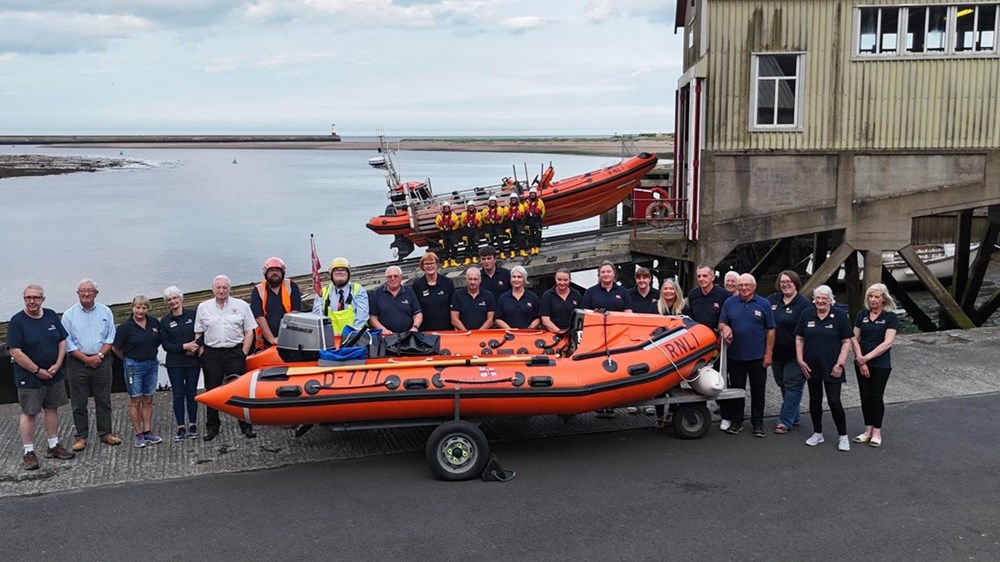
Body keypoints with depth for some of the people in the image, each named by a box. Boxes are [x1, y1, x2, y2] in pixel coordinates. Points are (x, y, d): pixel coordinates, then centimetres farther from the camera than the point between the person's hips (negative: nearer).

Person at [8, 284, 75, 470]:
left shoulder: (51, 316, 4)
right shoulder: (17, 321, -11)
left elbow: (62, 341, 7)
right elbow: (15, 352, -16)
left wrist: (57, 366, -5)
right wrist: (38, 371, -15)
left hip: (54, 375, 5)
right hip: (29, 377, -5)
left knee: (51, 409, 13)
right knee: (29, 413, 1)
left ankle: (53, 446, 24)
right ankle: (28, 452, 10)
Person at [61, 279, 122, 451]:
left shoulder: (105, 312, 4)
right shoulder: (69, 314, -1)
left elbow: (110, 338, 3)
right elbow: (67, 343, -5)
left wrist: (99, 355, -10)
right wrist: (86, 359, -11)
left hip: (102, 361, 1)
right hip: (77, 363, -1)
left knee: (104, 400, 7)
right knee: (79, 403, 4)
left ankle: (105, 433, 17)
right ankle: (81, 436, 13)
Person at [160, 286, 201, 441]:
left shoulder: (192, 315, 1)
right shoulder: (165, 321, 2)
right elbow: (165, 345, -2)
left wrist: (195, 347, -14)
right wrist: (184, 346, -13)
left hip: (193, 361, 0)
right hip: (174, 363, 0)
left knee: (191, 393, 6)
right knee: (178, 395, 2)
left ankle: (193, 425, 16)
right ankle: (180, 427, 11)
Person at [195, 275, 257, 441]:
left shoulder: (241, 305, 3)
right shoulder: (203, 307, 8)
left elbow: (249, 331, 4)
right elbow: (198, 333, 10)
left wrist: (243, 353, -4)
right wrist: (202, 354, 0)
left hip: (235, 352, -2)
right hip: (211, 354, 2)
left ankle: (246, 426, 10)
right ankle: (212, 427, 19)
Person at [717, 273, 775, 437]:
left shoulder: (764, 304, 0)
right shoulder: (729, 303, 4)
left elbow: (770, 330, 0)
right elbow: (721, 323, 8)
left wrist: (768, 354, -5)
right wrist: (725, 328, -17)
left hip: (758, 356, -1)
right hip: (735, 356, 1)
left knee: (758, 390, 6)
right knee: (736, 389, 10)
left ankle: (757, 423, 17)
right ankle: (736, 421, 21)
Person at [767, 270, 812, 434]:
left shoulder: (804, 304, -9)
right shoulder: (772, 299, 7)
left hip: (794, 355, -6)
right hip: (776, 353, 6)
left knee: (792, 387, -2)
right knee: (783, 385, 15)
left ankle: (786, 421, 1)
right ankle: (793, 417, 28)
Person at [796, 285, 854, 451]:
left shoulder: (840, 317, -4)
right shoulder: (806, 316, 3)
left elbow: (846, 342, -4)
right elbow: (799, 339, 7)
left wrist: (840, 364, -10)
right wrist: (800, 360, -1)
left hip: (831, 368, -3)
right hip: (811, 367, 3)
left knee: (834, 401, -4)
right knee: (814, 400, 12)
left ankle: (843, 436, 10)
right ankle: (817, 433, 25)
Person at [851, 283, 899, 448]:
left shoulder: (890, 317, -6)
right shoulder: (862, 315, 6)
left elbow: (887, 343, -14)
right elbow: (854, 338, 4)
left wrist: (867, 357, -17)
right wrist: (860, 358, -9)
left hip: (880, 364, -4)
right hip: (861, 363, 4)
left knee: (876, 397, 1)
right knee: (865, 396, 8)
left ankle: (877, 432, 13)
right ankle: (868, 430, 18)